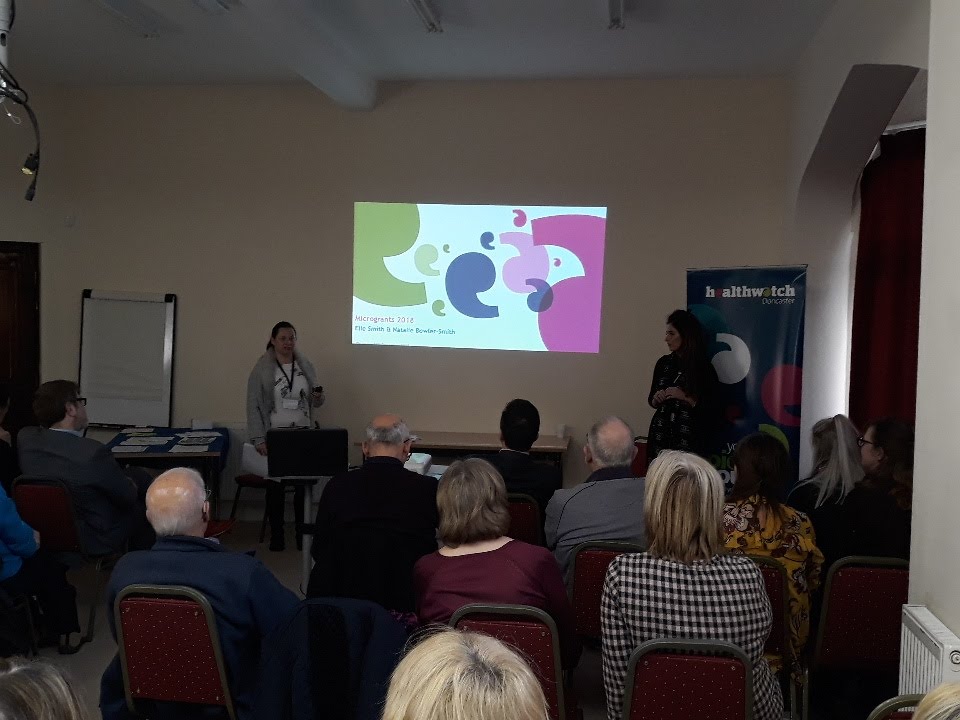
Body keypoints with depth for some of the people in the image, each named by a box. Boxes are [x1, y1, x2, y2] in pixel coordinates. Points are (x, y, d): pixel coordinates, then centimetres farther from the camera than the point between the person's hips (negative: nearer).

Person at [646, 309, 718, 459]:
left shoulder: (704, 368, -6)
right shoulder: (664, 363, 8)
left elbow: (710, 412, -6)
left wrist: (686, 398, -16)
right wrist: (656, 400, -2)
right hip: (660, 435, 4)